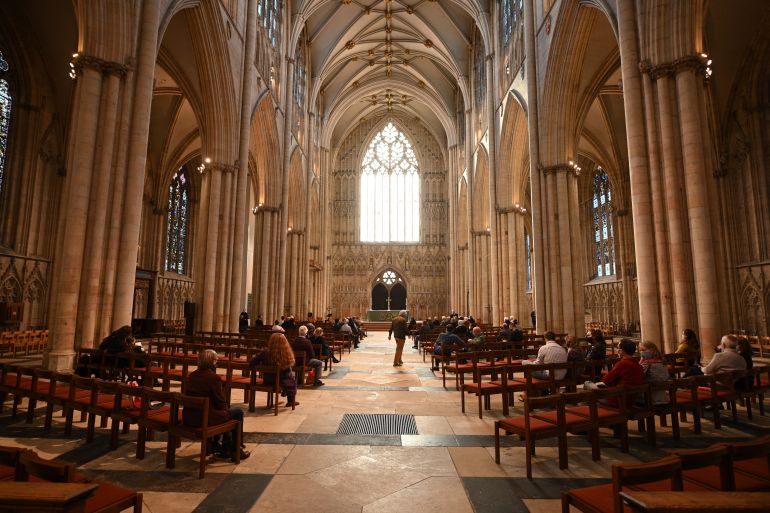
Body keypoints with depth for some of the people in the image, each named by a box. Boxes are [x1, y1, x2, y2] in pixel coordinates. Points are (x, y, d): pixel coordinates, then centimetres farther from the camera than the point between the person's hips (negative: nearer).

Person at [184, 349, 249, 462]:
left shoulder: (191, 375, 5)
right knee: (238, 412, 10)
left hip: (188, 418, 8)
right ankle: (235, 451, 17)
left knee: (224, 411, 29)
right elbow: (221, 402, -11)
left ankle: (214, 445, 36)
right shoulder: (213, 377, -16)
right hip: (204, 419, -8)